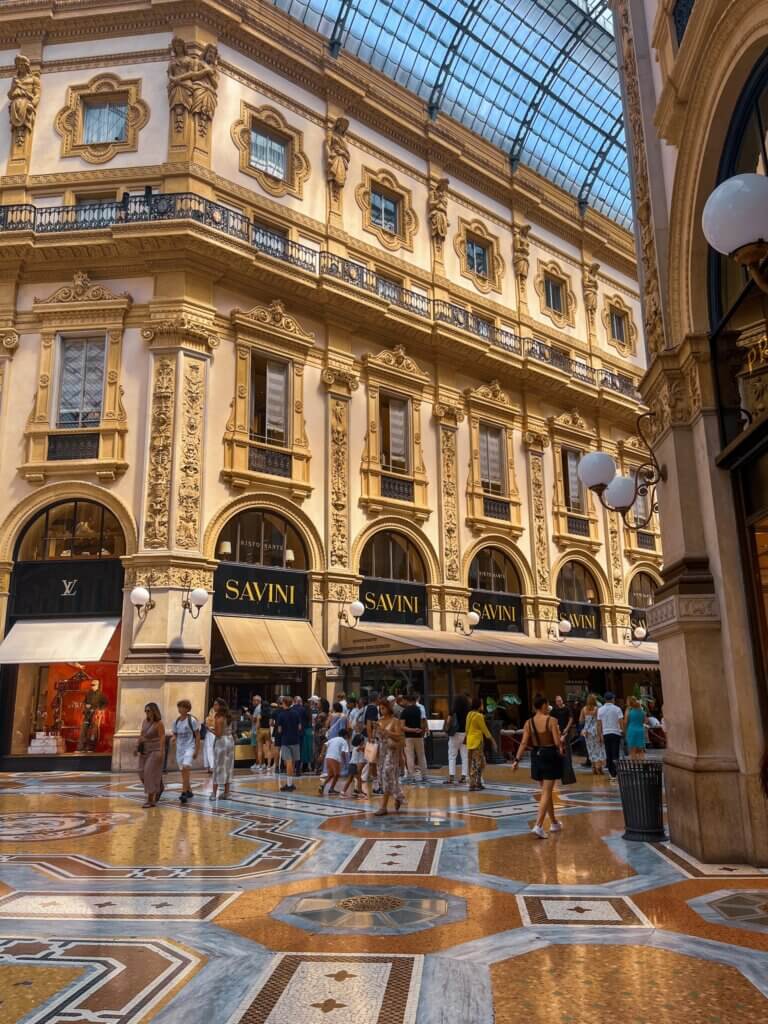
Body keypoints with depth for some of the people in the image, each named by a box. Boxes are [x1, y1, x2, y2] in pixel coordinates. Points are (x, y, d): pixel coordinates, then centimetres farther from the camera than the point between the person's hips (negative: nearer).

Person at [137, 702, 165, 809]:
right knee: (143, 773, 7)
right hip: (145, 751, 8)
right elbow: (142, 735, 13)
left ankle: (150, 800, -7)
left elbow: (162, 738, -17)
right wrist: (137, 747, 7)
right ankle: (159, 787, 31)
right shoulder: (145, 721, 7)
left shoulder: (159, 723, -13)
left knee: (151, 773, -11)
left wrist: (161, 752, -25)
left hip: (155, 751, -7)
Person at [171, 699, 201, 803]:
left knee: (186, 768, -22)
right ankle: (189, 791, 27)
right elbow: (175, 734, 15)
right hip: (179, 748, 6)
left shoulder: (192, 721, -8)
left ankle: (184, 792, -21)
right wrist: (173, 738, -10)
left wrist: (197, 751, -9)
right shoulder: (176, 722, 6)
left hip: (189, 748, -6)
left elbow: (197, 736, -6)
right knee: (183, 771, 12)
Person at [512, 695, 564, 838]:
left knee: (547, 791, 20)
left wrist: (517, 760, -3)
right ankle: (538, 826, -15)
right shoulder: (552, 721, -13)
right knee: (546, 793, -4)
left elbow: (524, 743, -5)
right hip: (550, 756, -5)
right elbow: (557, 742, -16)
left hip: (537, 756, 5)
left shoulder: (529, 723, 1)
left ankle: (554, 823, 34)